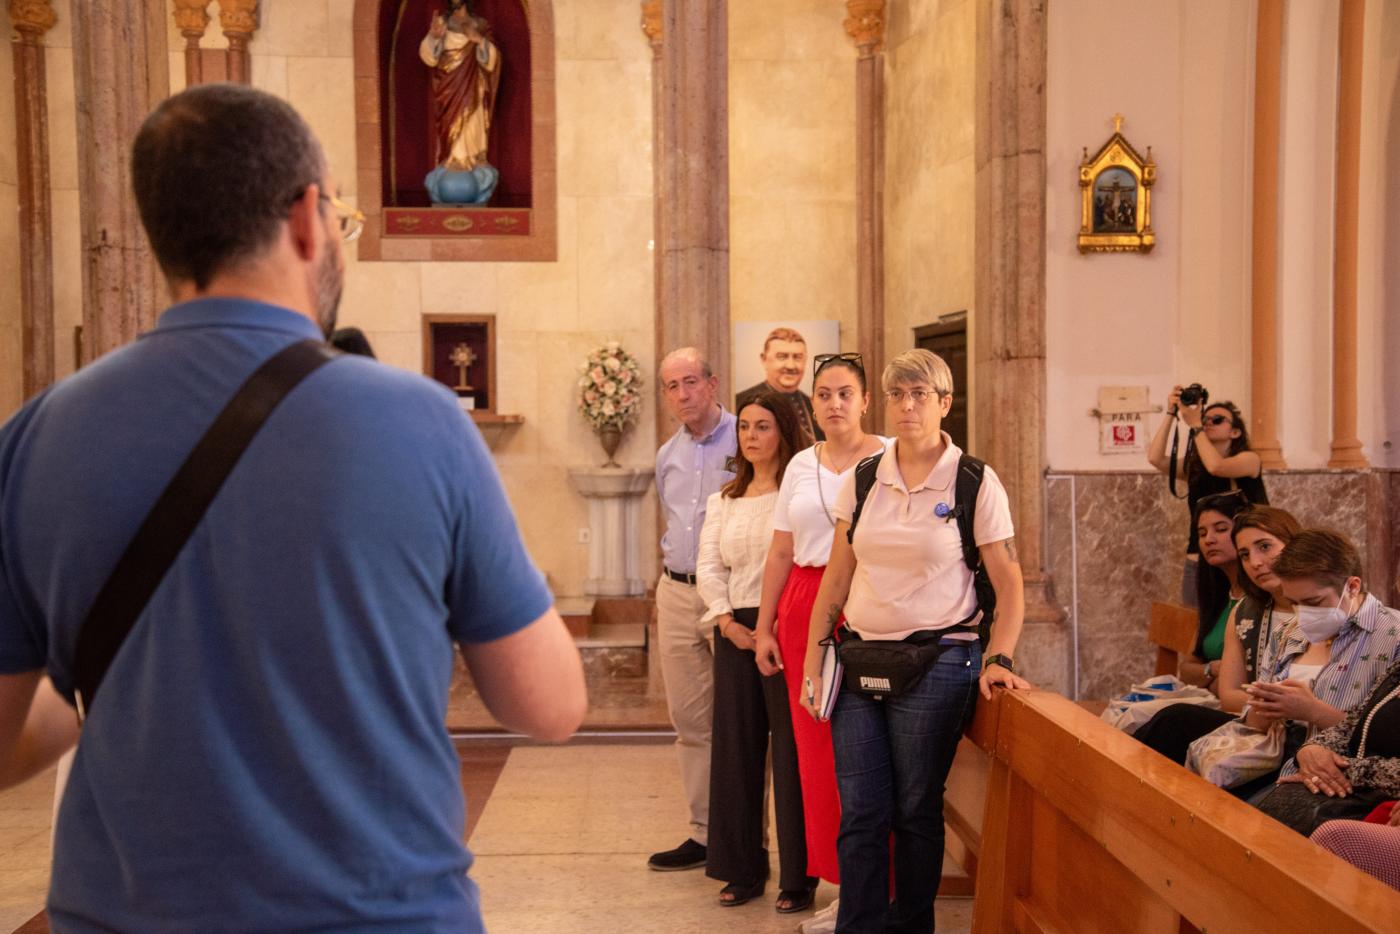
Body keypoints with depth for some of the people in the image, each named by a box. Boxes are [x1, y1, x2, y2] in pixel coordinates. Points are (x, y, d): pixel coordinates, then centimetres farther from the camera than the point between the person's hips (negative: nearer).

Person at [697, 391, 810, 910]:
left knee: (792, 750, -1)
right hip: (735, 631, 5)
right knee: (736, 747, 8)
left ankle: (798, 876, 10)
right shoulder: (723, 500, 15)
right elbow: (708, 566, 9)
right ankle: (742, 869, 20)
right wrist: (728, 621, -5)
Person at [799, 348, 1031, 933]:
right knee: (861, 813, 4)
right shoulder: (862, 479, 6)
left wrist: (998, 659, -14)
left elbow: (1010, 588, -1)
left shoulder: (977, 484, -3)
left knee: (916, 813, 7)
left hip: (935, 662, -3)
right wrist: (812, 664, 6)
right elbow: (836, 578, 9)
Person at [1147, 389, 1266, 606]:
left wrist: (1194, 425, -16)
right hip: (1197, 562, 4)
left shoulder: (1249, 459, -3)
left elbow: (1216, 467, -23)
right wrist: (1171, 414, -8)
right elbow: (1155, 458, -8)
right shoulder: (1193, 465, 8)